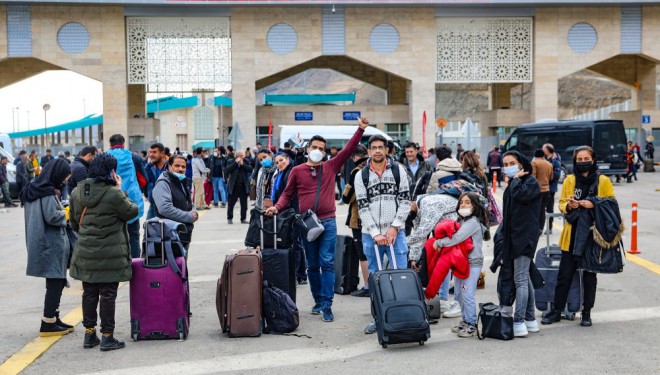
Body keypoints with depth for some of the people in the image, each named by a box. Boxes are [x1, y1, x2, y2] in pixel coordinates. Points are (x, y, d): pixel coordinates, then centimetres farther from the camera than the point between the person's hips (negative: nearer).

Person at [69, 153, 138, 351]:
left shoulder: (77, 192, 3)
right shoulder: (114, 194, -18)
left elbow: (74, 222, 13)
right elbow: (132, 211, -4)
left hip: (85, 253, 6)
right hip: (110, 255, -5)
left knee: (89, 293, 15)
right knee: (108, 294, 3)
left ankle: (89, 334, 23)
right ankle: (107, 337, 8)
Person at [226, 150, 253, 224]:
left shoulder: (246, 162, 6)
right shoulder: (230, 161, 2)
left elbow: (250, 169, -8)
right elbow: (228, 170, -14)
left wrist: (242, 164, -14)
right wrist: (236, 162, -15)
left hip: (243, 186, 2)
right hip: (233, 186, -1)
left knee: (244, 204, 6)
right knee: (231, 203, 5)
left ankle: (243, 219, 14)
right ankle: (229, 218, 17)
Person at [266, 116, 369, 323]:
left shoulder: (331, 167, 7)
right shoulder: (297, 171, 5)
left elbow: (348, 149, 2)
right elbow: (287, 194, 10)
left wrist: (361, 129, -5)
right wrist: (277, 207, -7)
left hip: (328, 222, -1)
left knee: (327, 263, -6)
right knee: (312, 265, 9)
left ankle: (327, 305, -6)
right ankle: (318, 301, 21)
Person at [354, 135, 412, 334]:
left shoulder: (398, 170, 3)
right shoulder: (361, 176, 3)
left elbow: (405, 201, 0)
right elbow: (363, 208, -1)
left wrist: (394, 227, -9)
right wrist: (375, 233, -10)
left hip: (395, 232, -1)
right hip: (371, 234, 1)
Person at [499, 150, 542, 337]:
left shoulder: (531, 181, -7)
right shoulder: (512, 184, 19)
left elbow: (520, 195, -27)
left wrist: (516, 179, -10)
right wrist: (503, 230, 18)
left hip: (525, 235, -9)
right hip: (514, 235, 10)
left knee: (520, 279, -14)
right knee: (525, 278, 13)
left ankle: (519, 322, -17)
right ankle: (530, 319, 20)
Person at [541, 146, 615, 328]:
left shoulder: (603, 181, 0)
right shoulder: (569, 180, 6)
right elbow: (561, 204, 10)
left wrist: (593, 204, -16)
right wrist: (568, 206, -13)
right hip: (572, 234, 1)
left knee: (589, 275, 8)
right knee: (564, 274, 3)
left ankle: (586, 313, 19)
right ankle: (557, 311, 14)